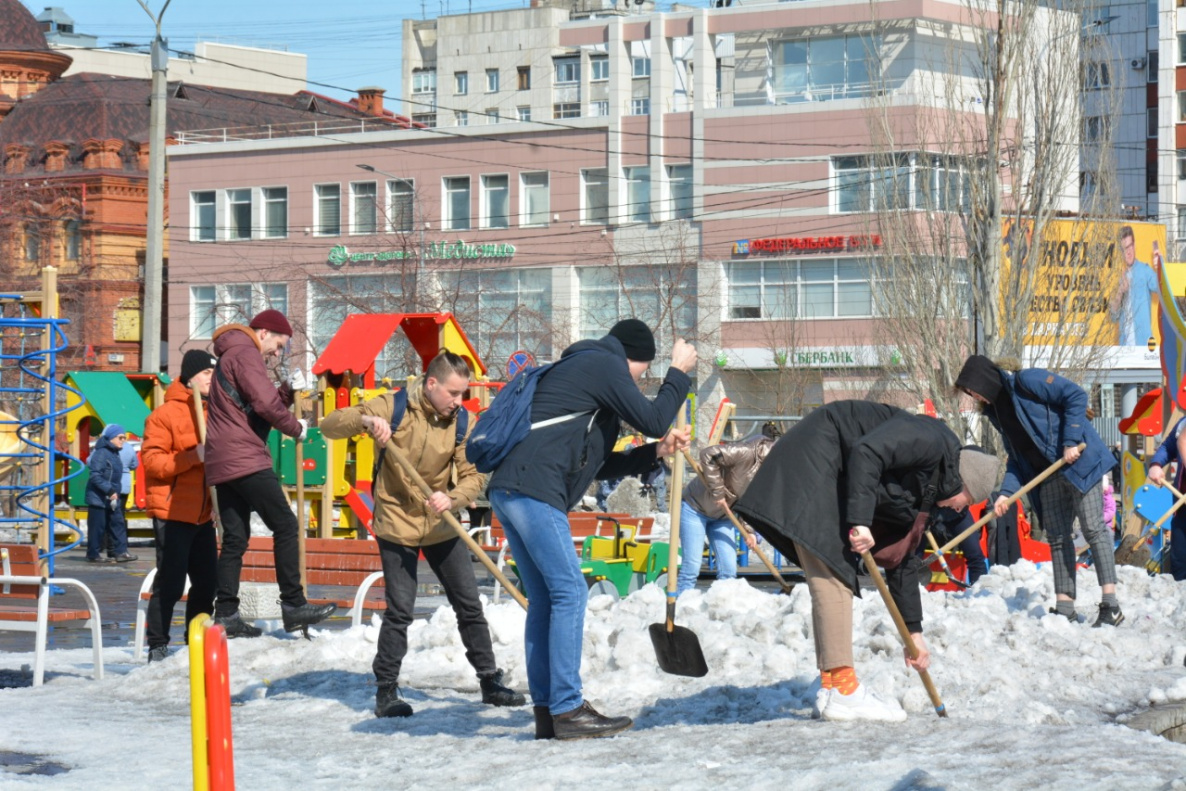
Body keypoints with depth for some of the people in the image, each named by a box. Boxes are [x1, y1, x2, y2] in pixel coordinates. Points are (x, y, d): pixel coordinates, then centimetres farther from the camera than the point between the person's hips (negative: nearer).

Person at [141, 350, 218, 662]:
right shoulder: (164, 414, -8)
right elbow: (152, 461, -15)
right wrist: (193, 456, -25)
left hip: (203, 515, 7)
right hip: (173, 515, -7)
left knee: (207, 581, 10)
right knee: (170, 584, -7)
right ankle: (157, 646, 1)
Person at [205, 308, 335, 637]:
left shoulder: (229, 358, 26)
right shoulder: (245, 354, -6)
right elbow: (264, 403, -17)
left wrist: (285, 396, 8)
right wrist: (296, 428, -3)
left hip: (223, 463, 10)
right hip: (245, 459, -10)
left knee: (235, 537, 9)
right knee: (285, 525, -8)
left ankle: (226, 614, 6)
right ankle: (293, 605, -9)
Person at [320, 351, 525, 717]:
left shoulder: (460, 422, -2)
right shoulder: (394, 408, -11)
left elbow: (473, 475, -4)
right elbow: (330, 426, -13)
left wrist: (452, 498, -25)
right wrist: (365, 420, -34)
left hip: (442, 527, 4)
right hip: (397, 525, -4)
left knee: (469, 604, 7)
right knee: (399, 610, -7)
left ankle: (490, 682, 18)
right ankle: (386, 690, 5)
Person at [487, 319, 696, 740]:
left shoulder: (582, 368, 31)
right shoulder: (605, 364, 1)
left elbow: (596, 464, 31)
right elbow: (652, 419, -3)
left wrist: (655, 452, 25)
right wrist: (679, 373, 11)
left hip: (508, 492, 10)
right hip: (534, 490, -10)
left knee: (544, 600, 10)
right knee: (569, 593, -9)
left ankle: (546, 712, 10)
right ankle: (567, 710, -11)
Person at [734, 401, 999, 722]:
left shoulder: (923, 489, 16)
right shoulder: (934, 442, -12)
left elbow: (903, 558, 20)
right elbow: (866, 451, -26)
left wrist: (913, 630, 21)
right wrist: (860, 521, -28)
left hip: (831, 484, 11)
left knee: (837, 577, 10)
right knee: (832, 576, -13)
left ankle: (831, 685, 11)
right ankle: (842, 691, -15)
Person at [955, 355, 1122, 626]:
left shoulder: (1026, 381, -13)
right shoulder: (997, 409, 12)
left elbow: (1076, 395, -17)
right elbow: (1017, 456, 13)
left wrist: (1070, 441, -22)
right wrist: (1007, 491, 1)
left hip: (1079, 460, -9)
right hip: (1049, 474, 9)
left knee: (1093, 528, -10)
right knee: (1057, 538, 5)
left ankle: (1110, 606, -11)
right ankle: (1064, 609, 6)